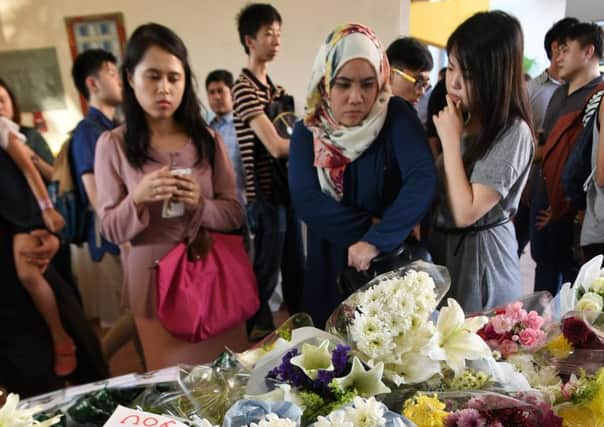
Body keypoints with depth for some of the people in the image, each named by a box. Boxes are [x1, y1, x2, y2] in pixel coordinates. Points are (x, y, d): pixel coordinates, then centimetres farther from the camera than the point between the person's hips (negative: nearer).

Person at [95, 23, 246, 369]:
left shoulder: (207, 139, 0)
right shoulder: (113, 145, -4)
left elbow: (235, 214, 0)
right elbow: (111, 230, -3)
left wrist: (199, 205, -19)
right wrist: (137, 200, -21)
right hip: (154, 279, -1)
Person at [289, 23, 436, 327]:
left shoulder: (396, 116, -10)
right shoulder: (307, 132, -4)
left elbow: (422, 180, -23)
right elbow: (305, 201, -16)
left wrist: (376, 240, -32)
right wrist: (372, 227, -21)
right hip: (329, 269, 2)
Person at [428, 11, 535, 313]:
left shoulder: (513, 133, -20)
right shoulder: (465, 119, 4)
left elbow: (465, 213, -25)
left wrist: (451, 140, -22)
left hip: (479, 253, -7)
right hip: (442, 243, 8)